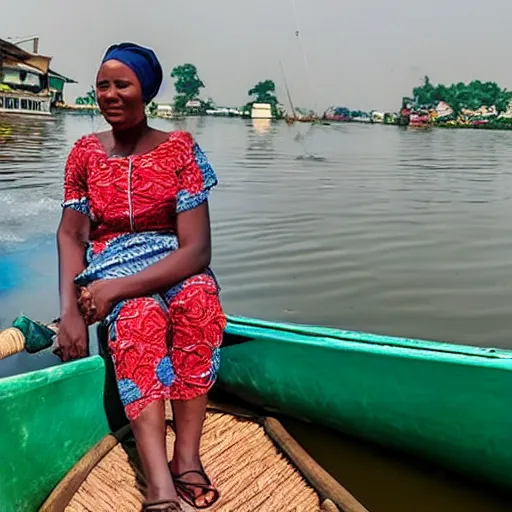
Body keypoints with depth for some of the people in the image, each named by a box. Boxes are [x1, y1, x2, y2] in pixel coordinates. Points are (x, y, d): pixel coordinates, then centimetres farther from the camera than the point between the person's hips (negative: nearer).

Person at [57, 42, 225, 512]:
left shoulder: (180, 150, -4)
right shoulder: (85, 153, 6)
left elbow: (196, 249, -13)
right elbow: (71, 235, 2)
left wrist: (117, 288, -24)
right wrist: (70, 310, -16)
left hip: (174, 268, 0)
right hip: (109, 267, 1)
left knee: (199, 296, -36)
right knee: (141, 316, -34)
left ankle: (187, 457, -34)